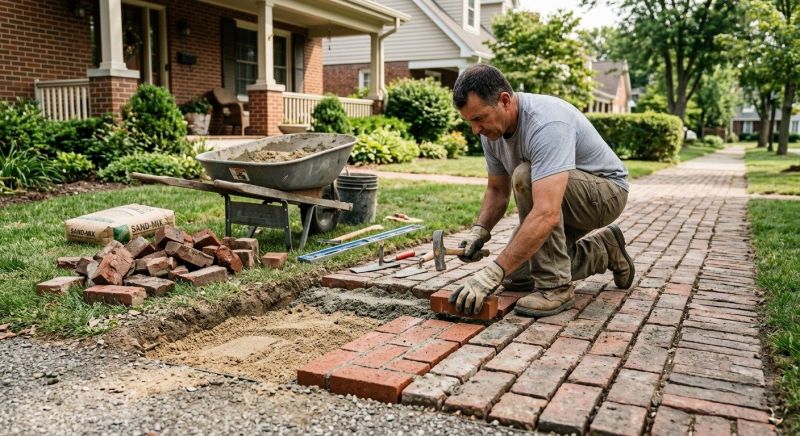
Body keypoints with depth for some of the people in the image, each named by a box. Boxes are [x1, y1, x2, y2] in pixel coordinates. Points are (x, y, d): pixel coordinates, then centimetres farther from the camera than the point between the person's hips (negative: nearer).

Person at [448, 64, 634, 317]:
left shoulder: (546, 123, -36)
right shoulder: (492, 128, -9)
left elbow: (546, 215, -46)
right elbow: (497, 190, 5)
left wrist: (494, 272, -47)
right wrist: (479, 231, -13)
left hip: (606, 191, -8)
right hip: (558, 201, 8)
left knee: (526, 177, -35)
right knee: (517, 275, 2)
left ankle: (556, 286, -21)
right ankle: (604, 250, 21)